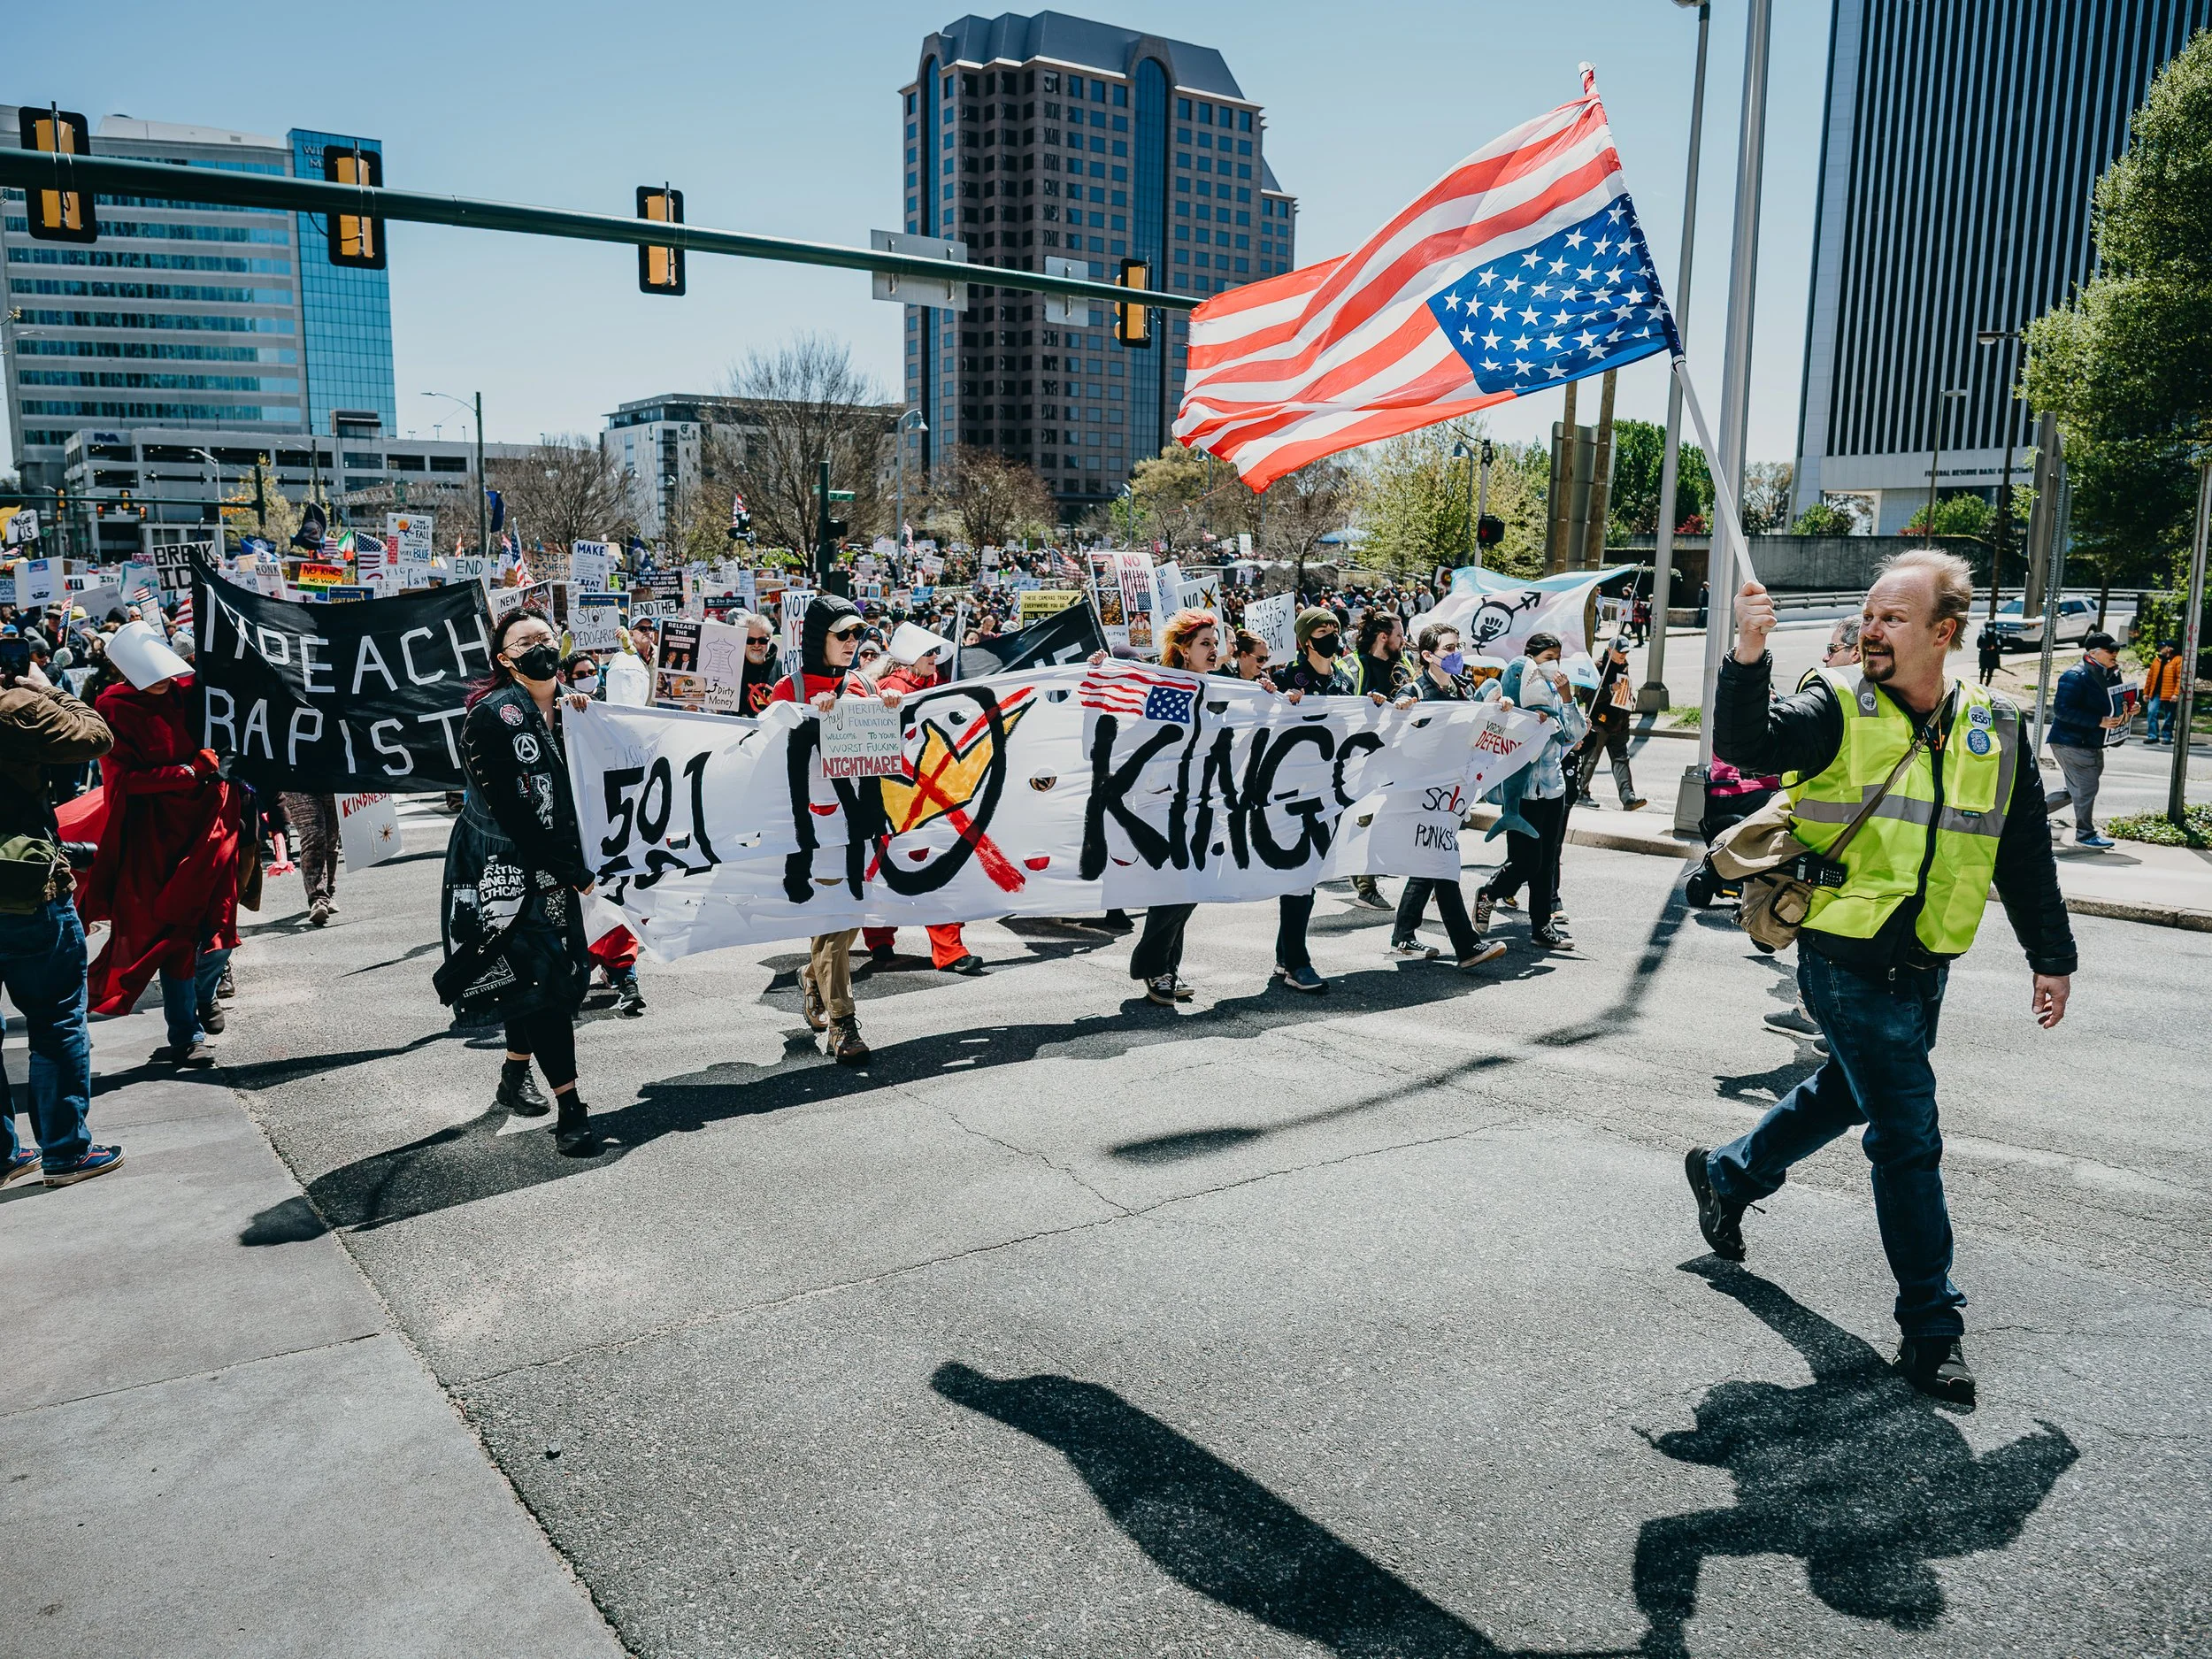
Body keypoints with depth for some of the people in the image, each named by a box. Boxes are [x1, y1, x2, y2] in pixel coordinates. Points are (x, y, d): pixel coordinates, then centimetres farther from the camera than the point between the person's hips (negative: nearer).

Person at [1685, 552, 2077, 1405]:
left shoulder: (1994, 728, 5)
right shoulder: (1838, 708, -8)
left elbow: (2025, 853, 12)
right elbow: (1745, 745, -26)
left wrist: (2052, 957, 15)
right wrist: (1749, 657, -40)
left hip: (1924, 968, 6)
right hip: (1847, 963, -6)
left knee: (1848, 1093, 22)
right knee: (1909, 1137, -4)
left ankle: (1727, 1175, 46)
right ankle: (1932, 1327, 10)